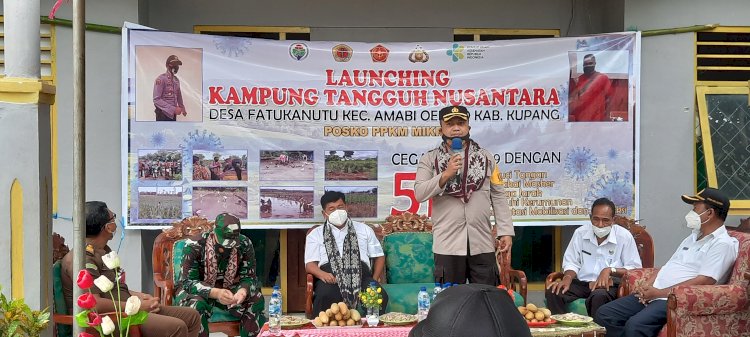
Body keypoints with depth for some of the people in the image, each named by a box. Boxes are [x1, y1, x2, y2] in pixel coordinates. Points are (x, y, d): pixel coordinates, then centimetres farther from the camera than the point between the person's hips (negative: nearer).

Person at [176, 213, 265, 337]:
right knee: (197, 305, -37)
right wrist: (215, 293, -44)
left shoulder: (245, 245, -14)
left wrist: (243, 290, -35)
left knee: (256, 300, -22)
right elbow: (188, 282, -26)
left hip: (227, 289, 3)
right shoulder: (194, 246, -24)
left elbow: (249, 277, -10)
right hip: (196, 290, -3)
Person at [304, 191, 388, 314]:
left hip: (360, 274, 1)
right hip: (330, 277, -1)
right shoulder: (316, 234, 19)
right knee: (325, 296, -39)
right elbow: (310, 264, 9)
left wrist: (374, 280, 6)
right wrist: (322, 274, -15)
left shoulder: (364, 230, 25)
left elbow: (379, 256, 24)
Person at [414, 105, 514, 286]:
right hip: (447, 244, -1)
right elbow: (420, 193, -7)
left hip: (482, 243, 2)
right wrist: (446, 175, -18)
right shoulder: (429, 159, 5)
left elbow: (498, 196, 8)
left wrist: (505, 231, 1)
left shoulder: (485, 157, 10)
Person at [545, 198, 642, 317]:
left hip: (609, 285, -4)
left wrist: (610, 270, -17)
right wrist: (567, 278, -6)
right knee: (552, 292, -23)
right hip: (581, 283, 4)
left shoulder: (624, 236, -1)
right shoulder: (580, 233, 10)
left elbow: (635, 269, -2)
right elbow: (571, 263, 16)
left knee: (598, 296, -39)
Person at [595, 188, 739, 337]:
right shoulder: (693, 237, 24)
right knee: (604, 314, -5)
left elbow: (703, 281, -17)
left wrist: (660, 293, -16)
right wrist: (645, 286, 3)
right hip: (653, 294, 9)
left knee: (635, 325, -34)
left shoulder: (723, 244, -6)